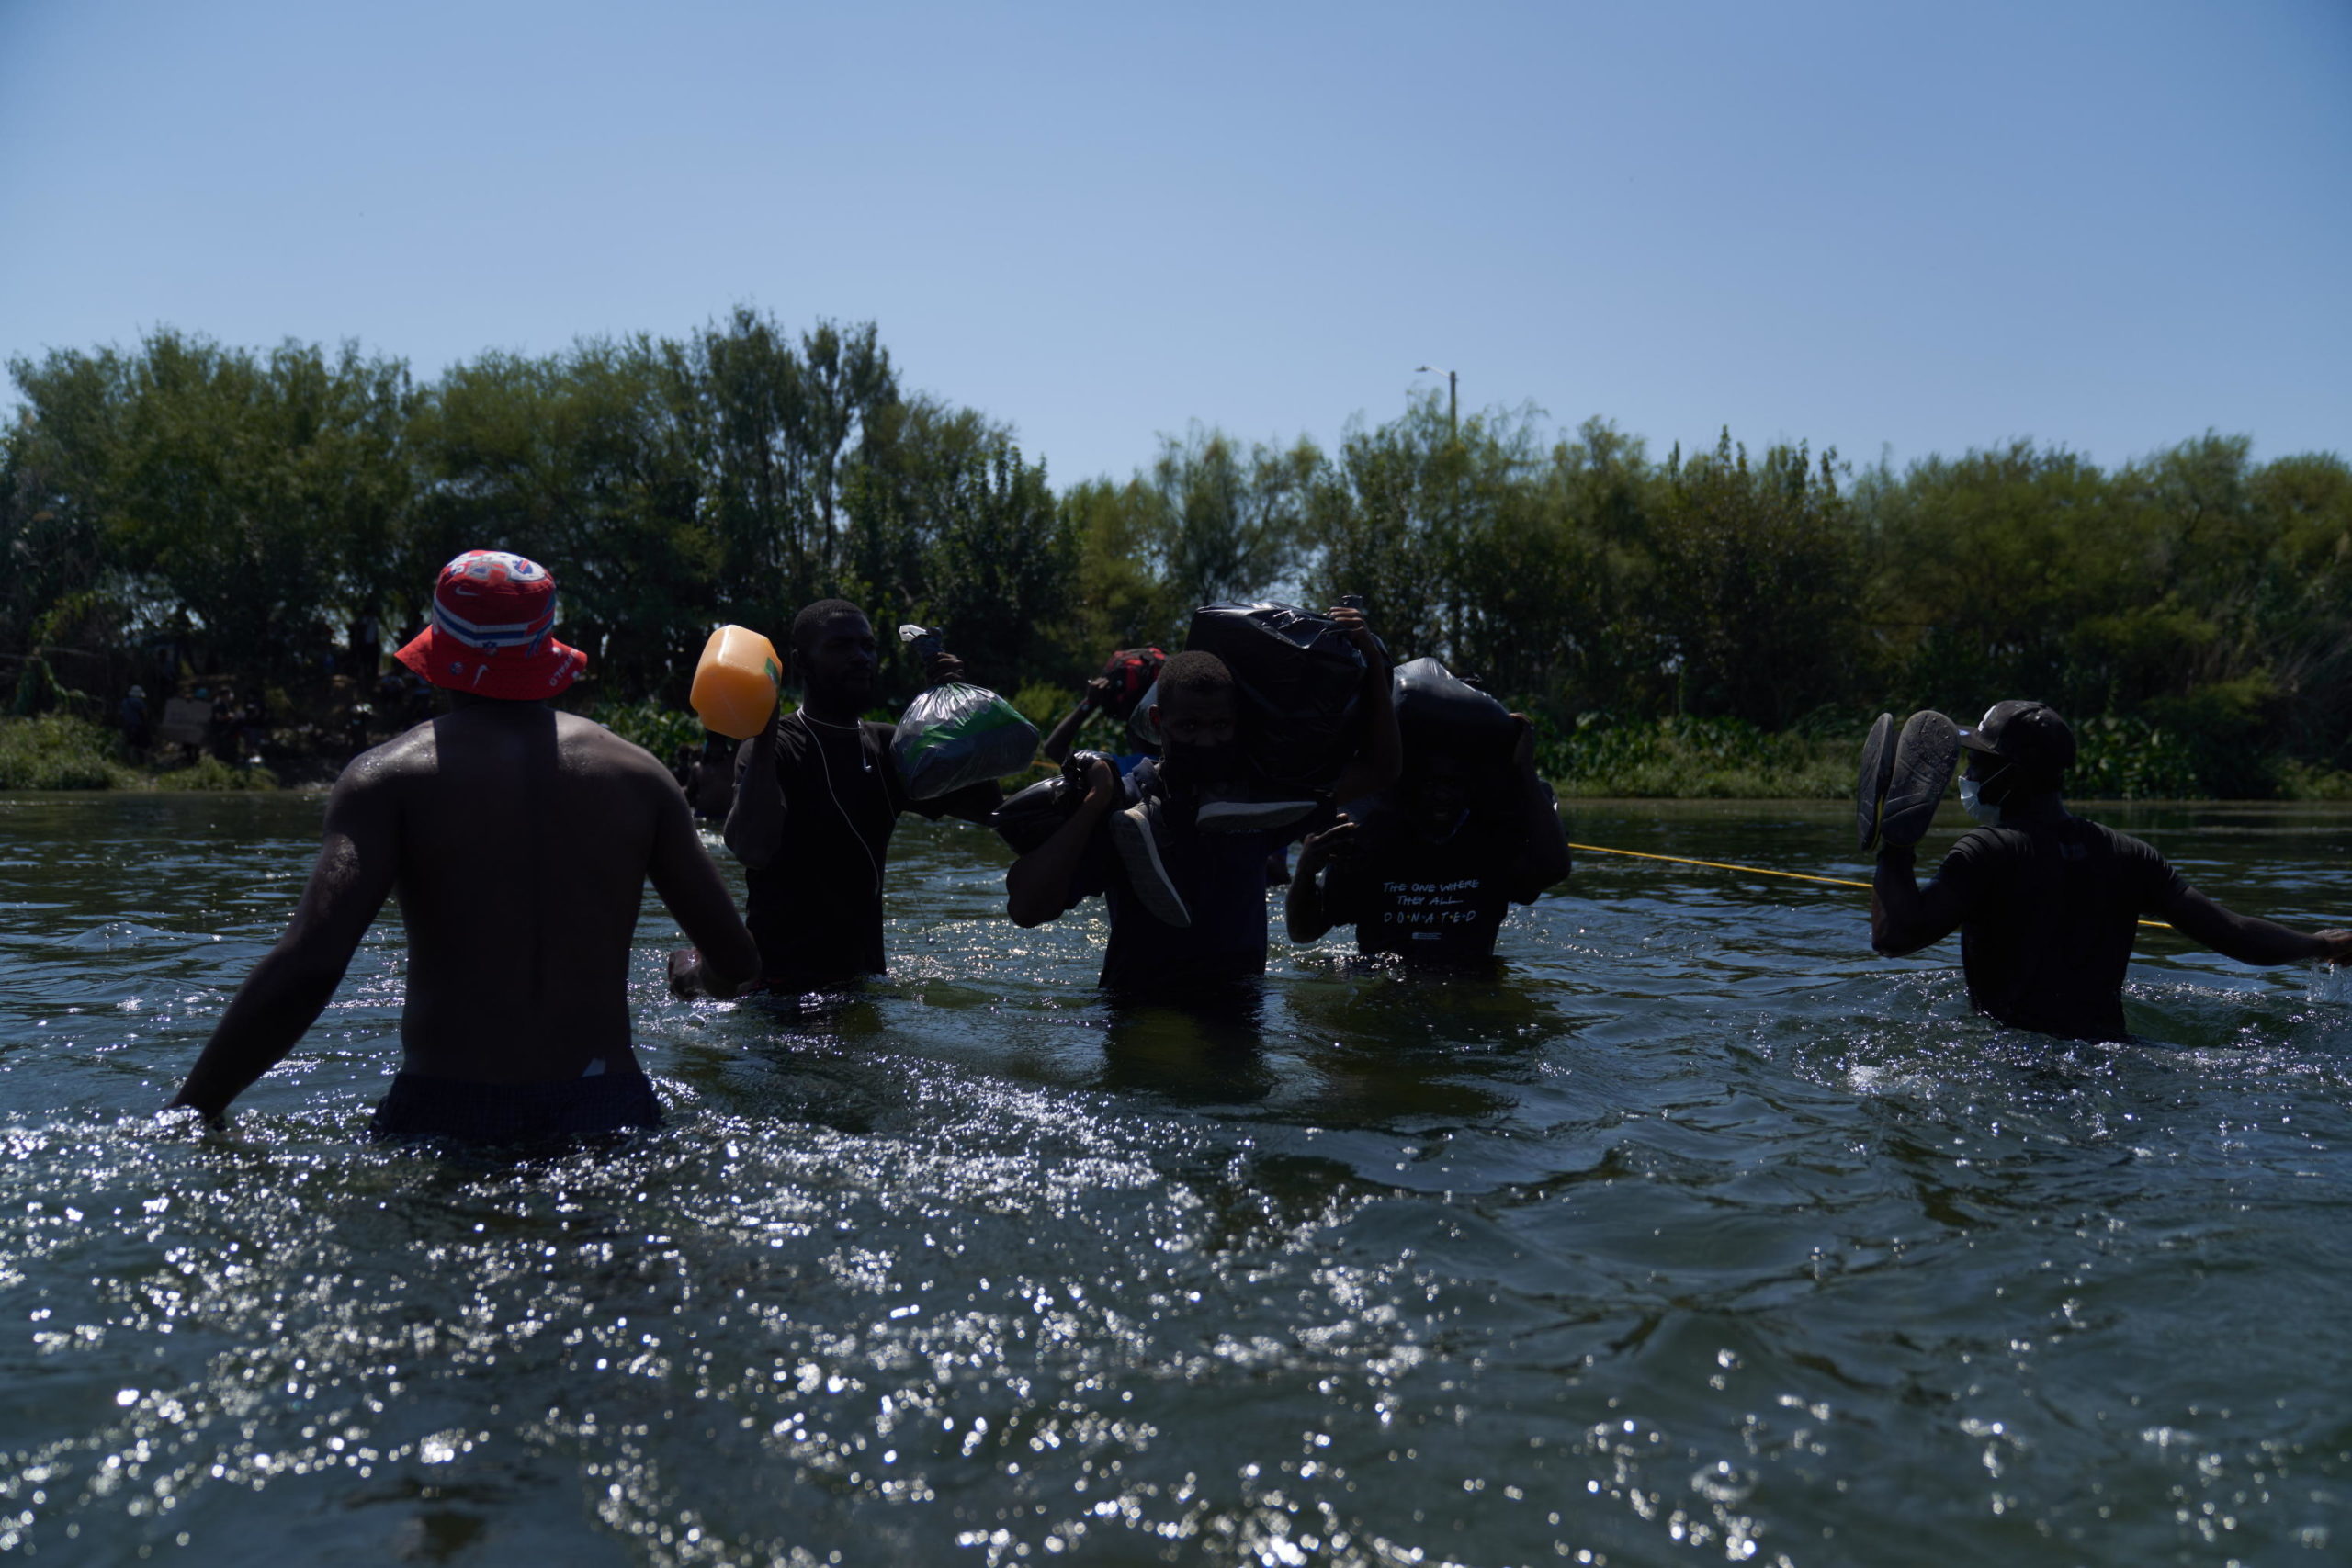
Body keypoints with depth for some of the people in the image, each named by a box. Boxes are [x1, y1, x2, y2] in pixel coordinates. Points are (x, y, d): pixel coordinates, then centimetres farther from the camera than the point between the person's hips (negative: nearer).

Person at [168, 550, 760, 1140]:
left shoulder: (390, 776, -2)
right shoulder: (637, 772, 6)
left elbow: (307, 966, -15)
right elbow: (737, 963, 6)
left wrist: (189, 1113, -4)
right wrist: (695, 976, 31)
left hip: (444, 1113, -2)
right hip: (610, 1115, 2)